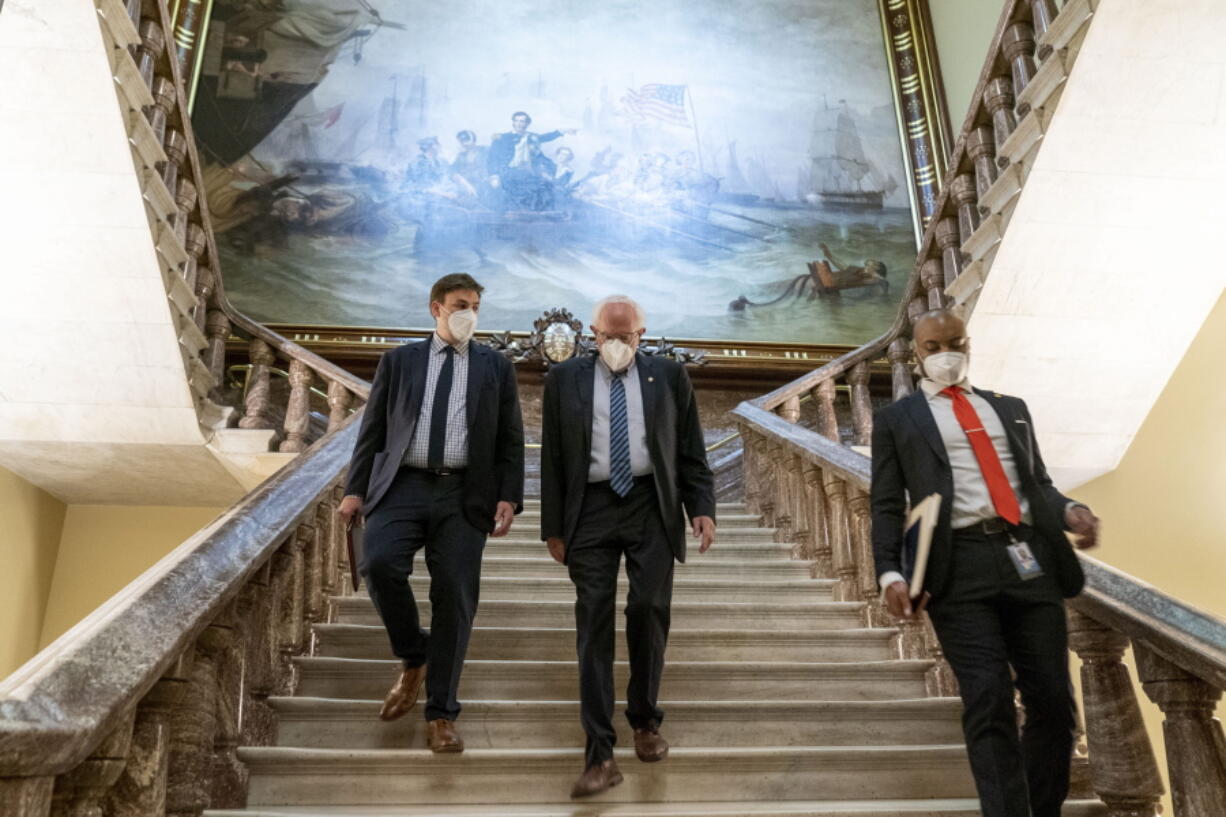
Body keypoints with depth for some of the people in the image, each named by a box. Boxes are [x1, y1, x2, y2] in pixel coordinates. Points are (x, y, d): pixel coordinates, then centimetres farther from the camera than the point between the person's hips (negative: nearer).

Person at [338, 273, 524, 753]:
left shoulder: (496, 367, 13)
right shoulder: (398, 361, 13)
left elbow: (510, 439, 9)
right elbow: (372, 429, 10)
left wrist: (508, 496, -3)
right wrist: (356, 488, 2)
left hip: (465, 495, 0)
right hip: (402, 486, 0)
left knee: (455, 596, -4)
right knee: (379, 562, -23)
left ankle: (441, 714, 10)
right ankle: (412, 659, 6)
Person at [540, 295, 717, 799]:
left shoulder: (669, 376, 7)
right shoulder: (564, 379, 7)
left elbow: (691, 451, 7)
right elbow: (552, 458, 7)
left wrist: (702, 508, -4)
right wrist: (553, 526, 4)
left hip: (652, 507, 0)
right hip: (591, 510, 0)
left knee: (649, 612, -1)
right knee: (594, 622, -2)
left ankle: (645, 720, 24)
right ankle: (600, 754, 2)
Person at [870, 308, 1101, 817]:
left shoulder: (1011, 409, 24)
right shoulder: (896, 419, 13)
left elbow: (1038, 481, 22)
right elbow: (887, 505, 6)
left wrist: (1067, 510, -2)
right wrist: (890, 573, -9)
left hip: (1031, 558, 4)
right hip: (959, 566, -3)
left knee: (1053, 701, 4)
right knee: (989, 703, -10)